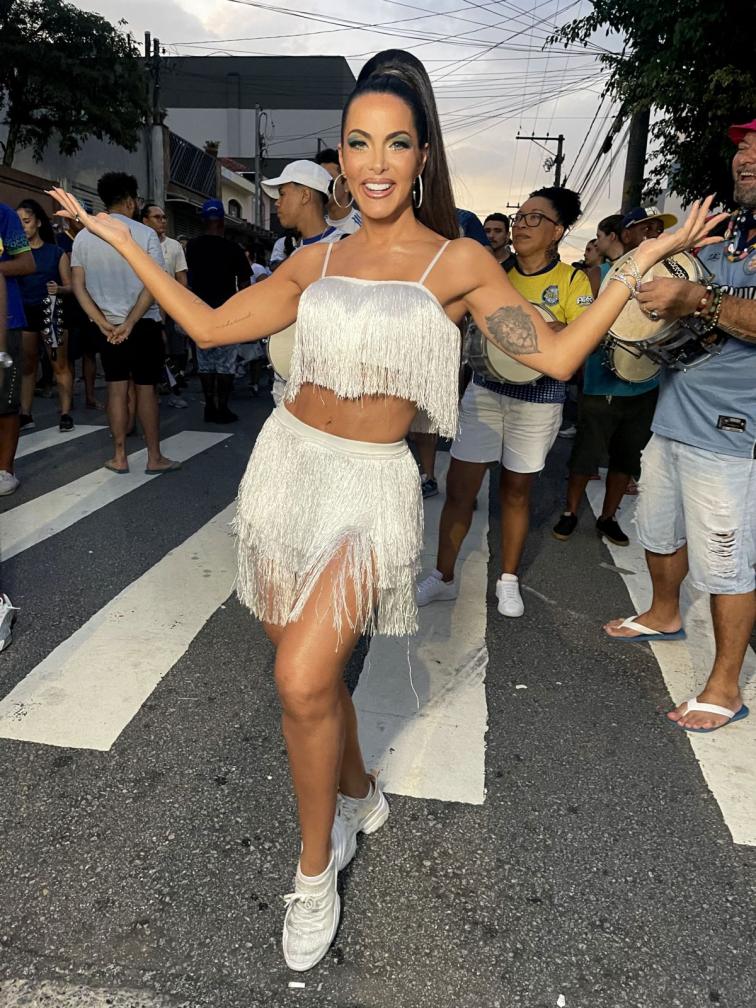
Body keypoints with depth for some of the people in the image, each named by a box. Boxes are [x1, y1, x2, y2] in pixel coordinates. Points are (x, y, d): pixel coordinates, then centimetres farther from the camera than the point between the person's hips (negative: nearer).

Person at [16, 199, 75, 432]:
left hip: (51, 312, -2)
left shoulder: (56, 252, 2)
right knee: (26, 366, 7)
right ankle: (25, 415, 12)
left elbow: (70, 286, 1)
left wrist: (58, 289, -19)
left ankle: (65, 414, 2)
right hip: (24, 313, 2)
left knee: (60, 365, -2)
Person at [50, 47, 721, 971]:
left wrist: (645, 257, -5)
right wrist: (117, 237, 16)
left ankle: (315, 867, 12)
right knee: (306, 669, 12)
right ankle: (359, 797, 41)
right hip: (286, 463, 5)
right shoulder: (316, 260, 9)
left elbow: (556, 357, -6)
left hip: (371, 484, -4)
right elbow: (210, 327, 12)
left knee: (302, 679, -17)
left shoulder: (458, 262, 0)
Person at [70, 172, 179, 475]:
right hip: (143, 325, -3)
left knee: (116, 389, 9)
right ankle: (154, 458, 9)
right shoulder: (144, 234, -8)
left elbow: (79, 286, -3)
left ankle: (119, 457, 13)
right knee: (146, 389, 3)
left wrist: (102, 322, -6)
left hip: (107, 325, 3)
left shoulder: (84, 237, 2)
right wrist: (130, 323, -15)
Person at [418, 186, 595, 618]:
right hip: (485, 390, 2)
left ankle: (509, 579, 28)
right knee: (459, 488, 0)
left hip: (539, 397, -1)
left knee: (517, 490, 11)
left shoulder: (571, 280, -1)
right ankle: (444, 576, 16)